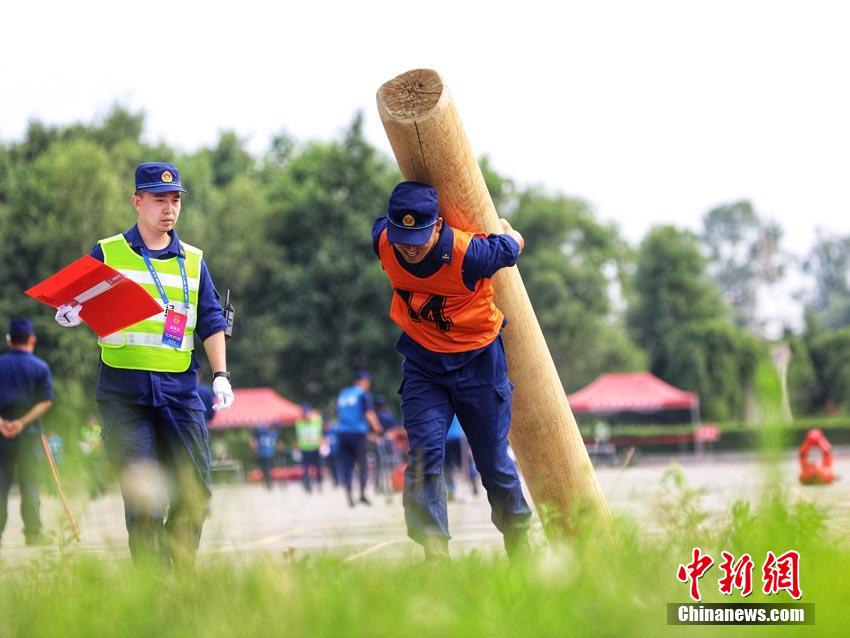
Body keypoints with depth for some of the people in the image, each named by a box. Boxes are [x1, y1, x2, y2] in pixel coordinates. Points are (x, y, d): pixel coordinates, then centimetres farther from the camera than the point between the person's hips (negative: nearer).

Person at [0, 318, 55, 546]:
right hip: (29, 433, -1)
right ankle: (33, 532, -2)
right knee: (29, 481, 2)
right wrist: (23, 422, -12)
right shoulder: (40, 367, -1)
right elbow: (46, 401, -7)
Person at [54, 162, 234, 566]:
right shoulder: (107, 253, 7)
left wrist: (221, 374, 0)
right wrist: (70, 314, -19)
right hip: (123, 390, -3)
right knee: (141, 492, -10)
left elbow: (211, 321, 13)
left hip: (180, 389, 3)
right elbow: (77, 305, 6)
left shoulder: (192, 260, 15)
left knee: (194, 491, -1)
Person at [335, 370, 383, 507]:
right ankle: (362, 494, 0)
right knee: (362, 465, 6)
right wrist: (378, 428, 0)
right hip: (357, 434, -5)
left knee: (346, 466, 3)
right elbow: (370, 414, -9)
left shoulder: (343, 394, 18)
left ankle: (349, 497, -3)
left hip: (342, 433, 5)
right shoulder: (363, 394, -1)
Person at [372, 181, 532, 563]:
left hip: (477, 362, -3)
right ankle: (435, 552, -17)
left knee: (493, 461, 8)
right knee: (425, 453, -15)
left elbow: (513, 246, -9)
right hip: (422, 364, 3)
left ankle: (518, 543, 30)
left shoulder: (468, 253, -30)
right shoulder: (382, 241, -17)